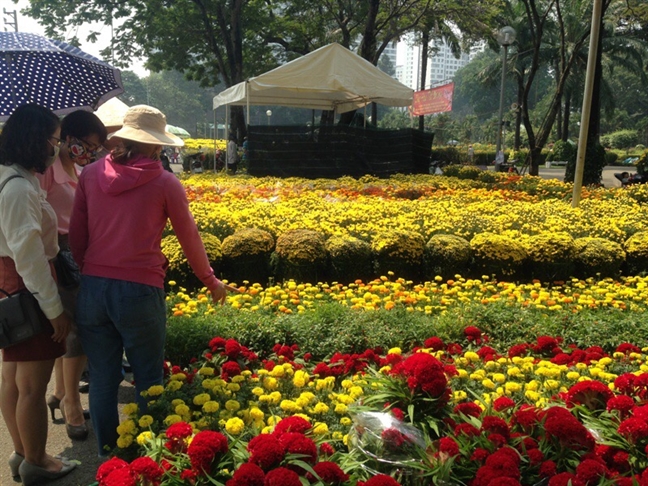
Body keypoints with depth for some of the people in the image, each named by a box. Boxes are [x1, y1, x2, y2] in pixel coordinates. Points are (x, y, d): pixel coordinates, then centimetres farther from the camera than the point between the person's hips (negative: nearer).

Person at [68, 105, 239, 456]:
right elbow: (190, 239, 5)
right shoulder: (165, 183, -4)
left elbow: (76, 235, 9)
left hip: (93, 289, 4)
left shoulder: (91, 174, 5)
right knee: (147, 381, 13)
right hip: (139, 292, -3)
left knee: (102, 379, 15)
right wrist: (211, 282, 18)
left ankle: (106, 456, 29)